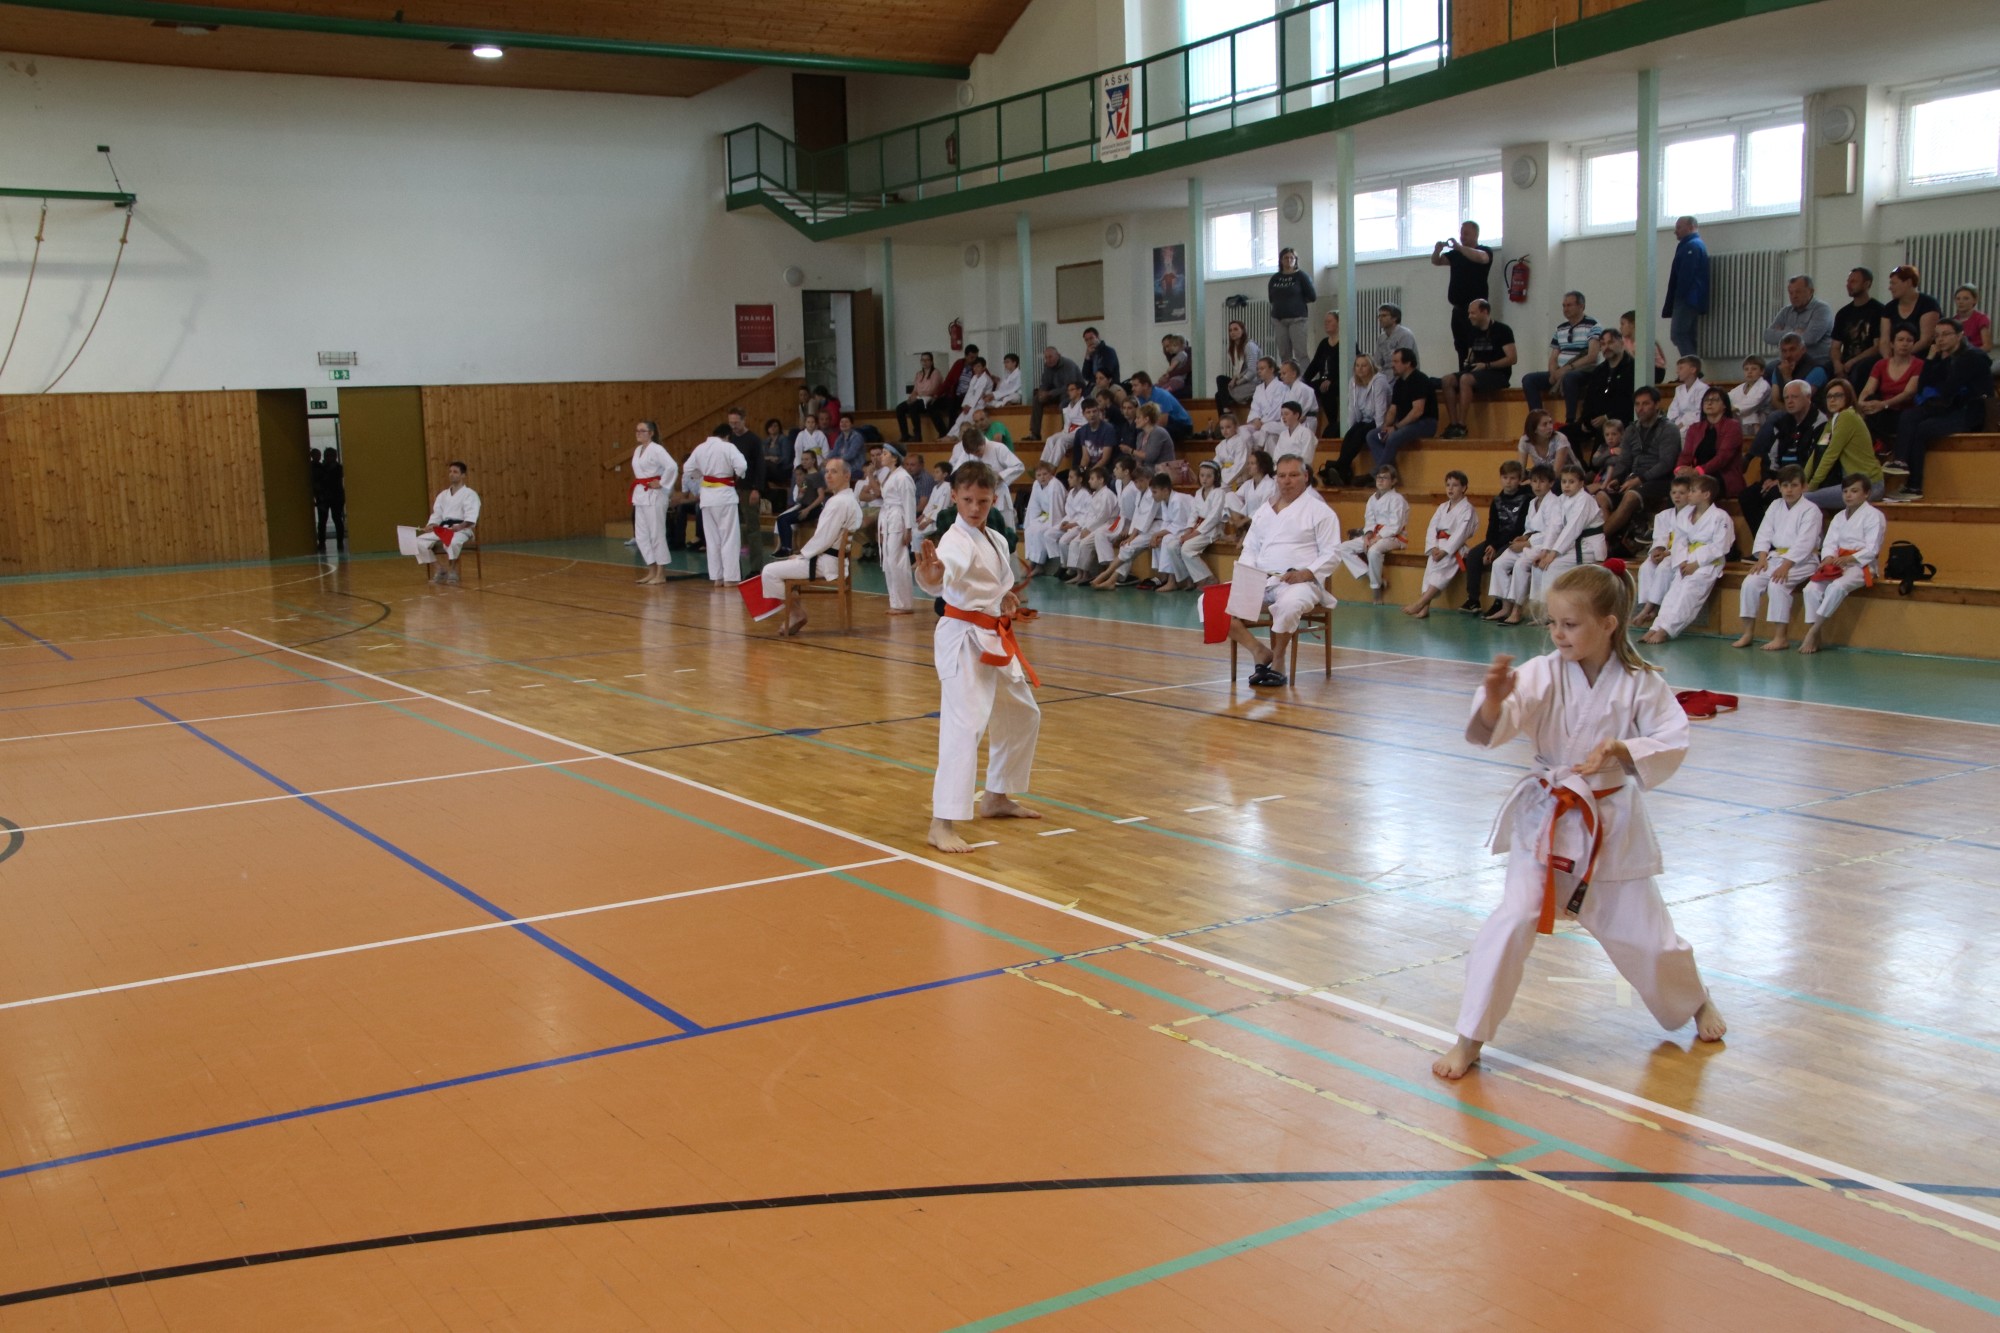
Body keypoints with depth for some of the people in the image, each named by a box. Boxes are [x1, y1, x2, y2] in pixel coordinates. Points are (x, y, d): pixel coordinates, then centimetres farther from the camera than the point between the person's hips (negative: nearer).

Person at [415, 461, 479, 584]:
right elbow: (436, 515, 16)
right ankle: (439, 570, -6)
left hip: (462, 529, -6)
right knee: (420, 542, -15)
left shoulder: (470, 494, 1)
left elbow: (471, 517, -12)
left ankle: (451, 571, -21)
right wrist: (430, 527, -6)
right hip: (443, 529, 6)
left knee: (452, 542, -41)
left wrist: (460, 526, -30)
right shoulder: (443, 494, 21)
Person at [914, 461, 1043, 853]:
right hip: (965, 640, -9)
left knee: (1022, 716, 21)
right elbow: (942, 576, -41)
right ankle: (942, 824, -21)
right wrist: (930, 576, -64)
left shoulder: (998, 541, 9)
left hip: (996, 640, 9)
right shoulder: (956, 541, -18)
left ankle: (995, 798, 37)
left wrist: (1007, 600, 3)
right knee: (964, 725, -20)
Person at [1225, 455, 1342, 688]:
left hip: (1299, 581, -5)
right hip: (1260, 580, 6)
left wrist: (1305, 573, -19)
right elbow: (1250, 548, 21)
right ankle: (1260, 652, -9)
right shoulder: (1264, 511, 20)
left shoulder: (1319, 510, 2)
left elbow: (1331, 553, -2)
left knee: (1288, 605, -42)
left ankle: (1277, 660, -15)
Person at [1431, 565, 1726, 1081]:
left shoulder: (1641, 683, -11)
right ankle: (1469, 1039, -1)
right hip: (1545, 818, 0)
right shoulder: (1543, 675, -13)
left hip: (1613, 824, 0)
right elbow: (1492, 728, -26)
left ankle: (1695, 1002, 46)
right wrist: (1494, 699, -49)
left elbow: (1672, 743, -11)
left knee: (1641, 931, 12)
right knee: (1514, 918, -12)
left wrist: (1622, 751, -29)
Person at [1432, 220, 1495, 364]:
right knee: (1460, 347, 7)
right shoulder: (1455, 254, 17)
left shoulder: (1485, 250, 0)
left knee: (1474, 348, -13)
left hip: (1475, 308, -6)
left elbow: (1481, 257, -23)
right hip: (1458, 308, 6)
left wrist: (1460, 247, -29)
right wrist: (1437, 250, -10)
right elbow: (1436, 262, 12)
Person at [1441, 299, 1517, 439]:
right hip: (1476, 372, 7)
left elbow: (1512, 358, -12)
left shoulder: (1502, 330, -6)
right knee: (1447, 380, -18)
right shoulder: (1472, 332, 15)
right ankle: (1453, 424, -23)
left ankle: (1461, 426, -33)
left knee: (1465, 379, -34)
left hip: (1498, 374, -7)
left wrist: (1486, 365, -17)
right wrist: (1468, 362, 2)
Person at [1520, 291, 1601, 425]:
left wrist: (1568, 368, -21)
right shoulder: (1560, 329, 17)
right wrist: (1554, 374, -6)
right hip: (1561, 373, 7)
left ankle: (1570, 421, -33)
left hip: (1584, 372, -7)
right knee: (1528, 379, -10)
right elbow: (1553, 358, 16)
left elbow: (1592, 357, -15)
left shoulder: (1592, 326, -4)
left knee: (1568, 378, -40)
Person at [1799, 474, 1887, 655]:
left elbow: (1871, 550, -11)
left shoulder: (1874, 516, -3)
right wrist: (1829, 558, -17)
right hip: (1838, 564, 6)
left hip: (1861, 565, -6)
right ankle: (1813, 639, -18)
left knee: (1837, 587, -35)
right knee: (1811, 589, -19)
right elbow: (1829, 543, 5)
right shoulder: (1839, 517, 16)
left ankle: (1813, 632, -29)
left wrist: (1848, 559, -23)